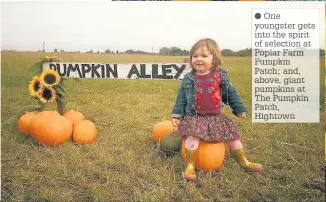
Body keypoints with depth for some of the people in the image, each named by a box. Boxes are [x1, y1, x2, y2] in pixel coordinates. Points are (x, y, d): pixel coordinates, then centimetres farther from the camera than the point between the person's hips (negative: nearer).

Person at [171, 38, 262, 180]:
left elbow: (231, 94, 7)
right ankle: (190, 166, -14)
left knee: (233, 135, 7)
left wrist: (240, 110, 9)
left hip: (216, 116, 3)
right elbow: (181, 98, 1)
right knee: (193, 137, -28)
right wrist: (176, 115, -4)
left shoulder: (220, 76, -2)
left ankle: (244, 162, 27)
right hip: (195, 117, -2)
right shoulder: (189, 79, -4)